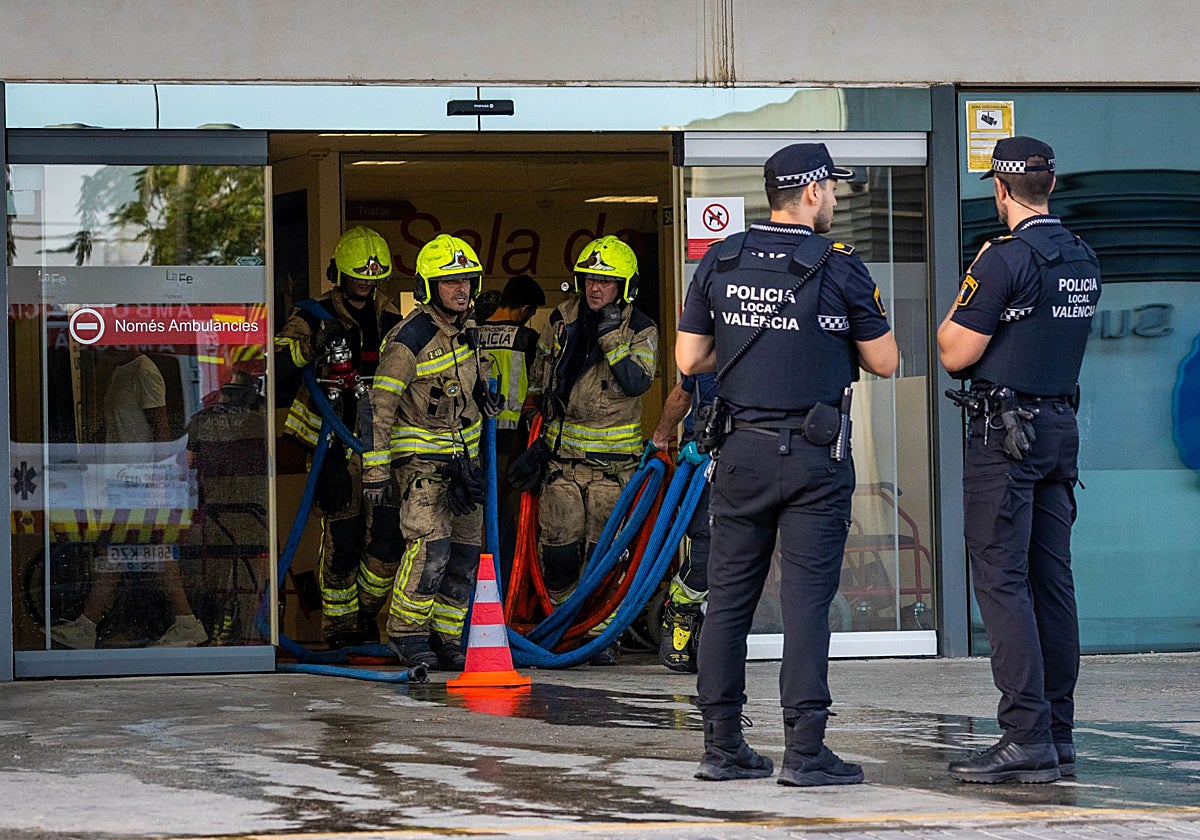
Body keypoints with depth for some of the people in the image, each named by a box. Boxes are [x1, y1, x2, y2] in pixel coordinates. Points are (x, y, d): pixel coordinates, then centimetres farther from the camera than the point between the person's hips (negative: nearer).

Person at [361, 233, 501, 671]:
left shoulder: (466, 330, 6)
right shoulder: (408, 340, -17)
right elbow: (379, 408, -16)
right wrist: (375, 470, -16)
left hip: (463, 458, 8)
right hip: (421, 459, -8)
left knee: (465, 551, 6)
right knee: (430, 547, -18)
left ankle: (446, 636, 15)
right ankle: (406, 634, -4)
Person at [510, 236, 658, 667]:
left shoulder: (641, 331, -4)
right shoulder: (562, 320, 6)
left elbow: (636, 382, -19)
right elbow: (540, 381, 17)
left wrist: (612, 336, -24)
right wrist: (537, 442, 17)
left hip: (612, 458, -3)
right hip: (562, 451, 3)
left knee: (603, 550, -3)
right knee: (557, 546, -3)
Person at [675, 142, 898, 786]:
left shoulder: (719, 262, 3)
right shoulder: (838, 267, -8)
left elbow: (688, 359, 5)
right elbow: (885, 363, -1)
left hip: (741, 449, 4)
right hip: (814, 453, -4)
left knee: (729, 597, 9)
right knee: (807, 599, -4)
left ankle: (721, 746, 11)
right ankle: (804, 751, -7)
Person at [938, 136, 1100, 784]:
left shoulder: (1006, 257, -15)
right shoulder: (1083, 259, 10)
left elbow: (955, 353, -12)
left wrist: (959, 307, 5)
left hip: (1005, 432, -8)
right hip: (1062, 426, 8)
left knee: (1001, 579, -8)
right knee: (1051, 579, 9)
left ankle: (1026, 738, -14)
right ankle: (1057, 739, 11)